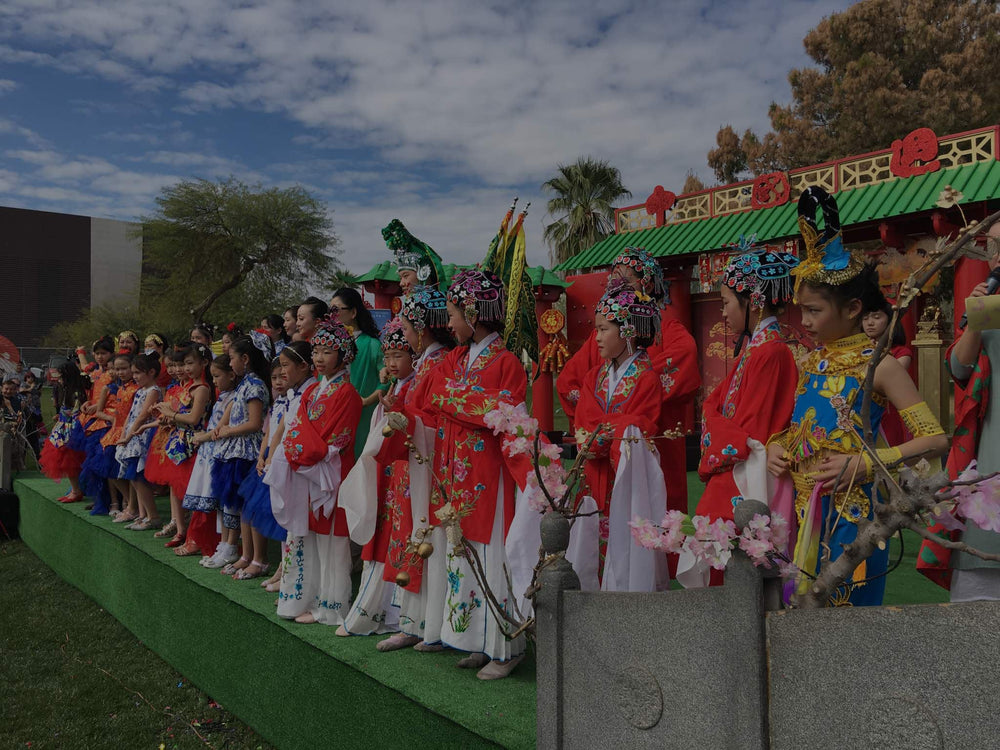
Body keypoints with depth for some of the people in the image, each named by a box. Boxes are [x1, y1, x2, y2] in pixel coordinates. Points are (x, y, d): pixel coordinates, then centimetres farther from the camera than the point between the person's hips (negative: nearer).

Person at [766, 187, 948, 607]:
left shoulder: (878, 365, -10)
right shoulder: (810, 363, 8)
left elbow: (935, 440, -13)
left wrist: (864, 464, -21)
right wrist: (776, 446, 0)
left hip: (852, 512, -6)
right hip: (806, 511, 6)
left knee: (847, 607, 3)